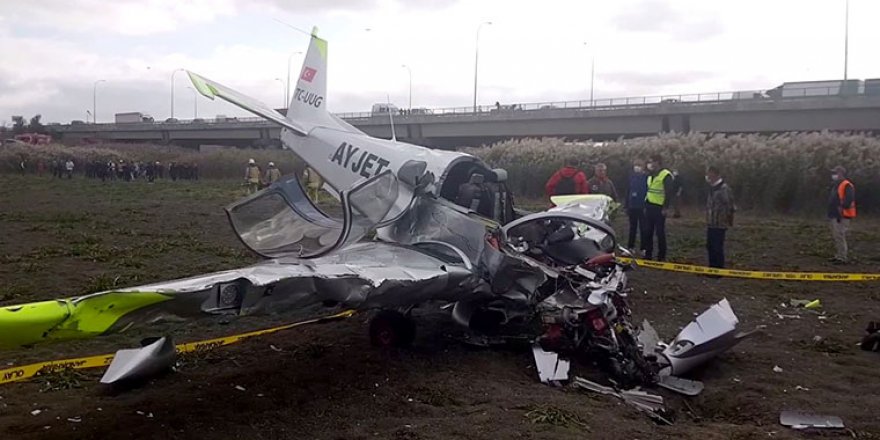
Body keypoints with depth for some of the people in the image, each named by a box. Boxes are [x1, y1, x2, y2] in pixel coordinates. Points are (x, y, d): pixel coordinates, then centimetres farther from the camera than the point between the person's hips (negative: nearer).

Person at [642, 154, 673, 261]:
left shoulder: (665, 175, -11)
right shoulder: (651, 175, 16)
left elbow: (669, 193, -15)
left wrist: (665, 208, -16)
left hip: (659, 208, -8)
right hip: (649, 207, 8)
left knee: (660, 232, -2)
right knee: (647, 232, 9)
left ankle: (661, 257, 6)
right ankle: (648, 254, 18)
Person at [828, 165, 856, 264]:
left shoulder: (847, 186, -13)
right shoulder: (836, 186, 20)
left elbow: (848, 200, -23)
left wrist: (841, 211, -21)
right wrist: (830, 214, 20)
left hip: (842, 217, -10)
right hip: (834, 216, 10)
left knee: (840, 237, -11)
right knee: (835, 237, 14)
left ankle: (842, 258, -7)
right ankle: (837, 256, 23)